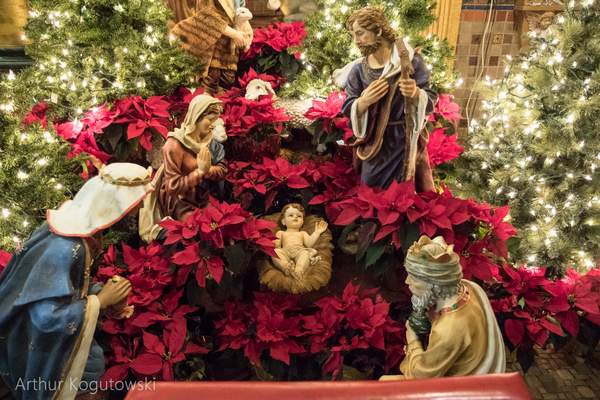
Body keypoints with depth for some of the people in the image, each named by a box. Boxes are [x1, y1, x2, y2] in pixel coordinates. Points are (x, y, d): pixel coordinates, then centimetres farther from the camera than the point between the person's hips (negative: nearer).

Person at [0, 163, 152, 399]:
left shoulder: (79, 225, -6)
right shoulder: (64, 248, -34)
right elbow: (48, 316, -37)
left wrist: (102, 291, -9)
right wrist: (101, 300, -25)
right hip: (38, 343, -8)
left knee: (94, 364, 13)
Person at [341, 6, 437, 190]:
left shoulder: (410, 60, -9)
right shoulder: (357, 69, 0)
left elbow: (430, 101, -8)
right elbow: (348, 110, -1)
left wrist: (416, 93, -29)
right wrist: (364, 101, -20)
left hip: (405, 144, -2)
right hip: (373, 146, 3)